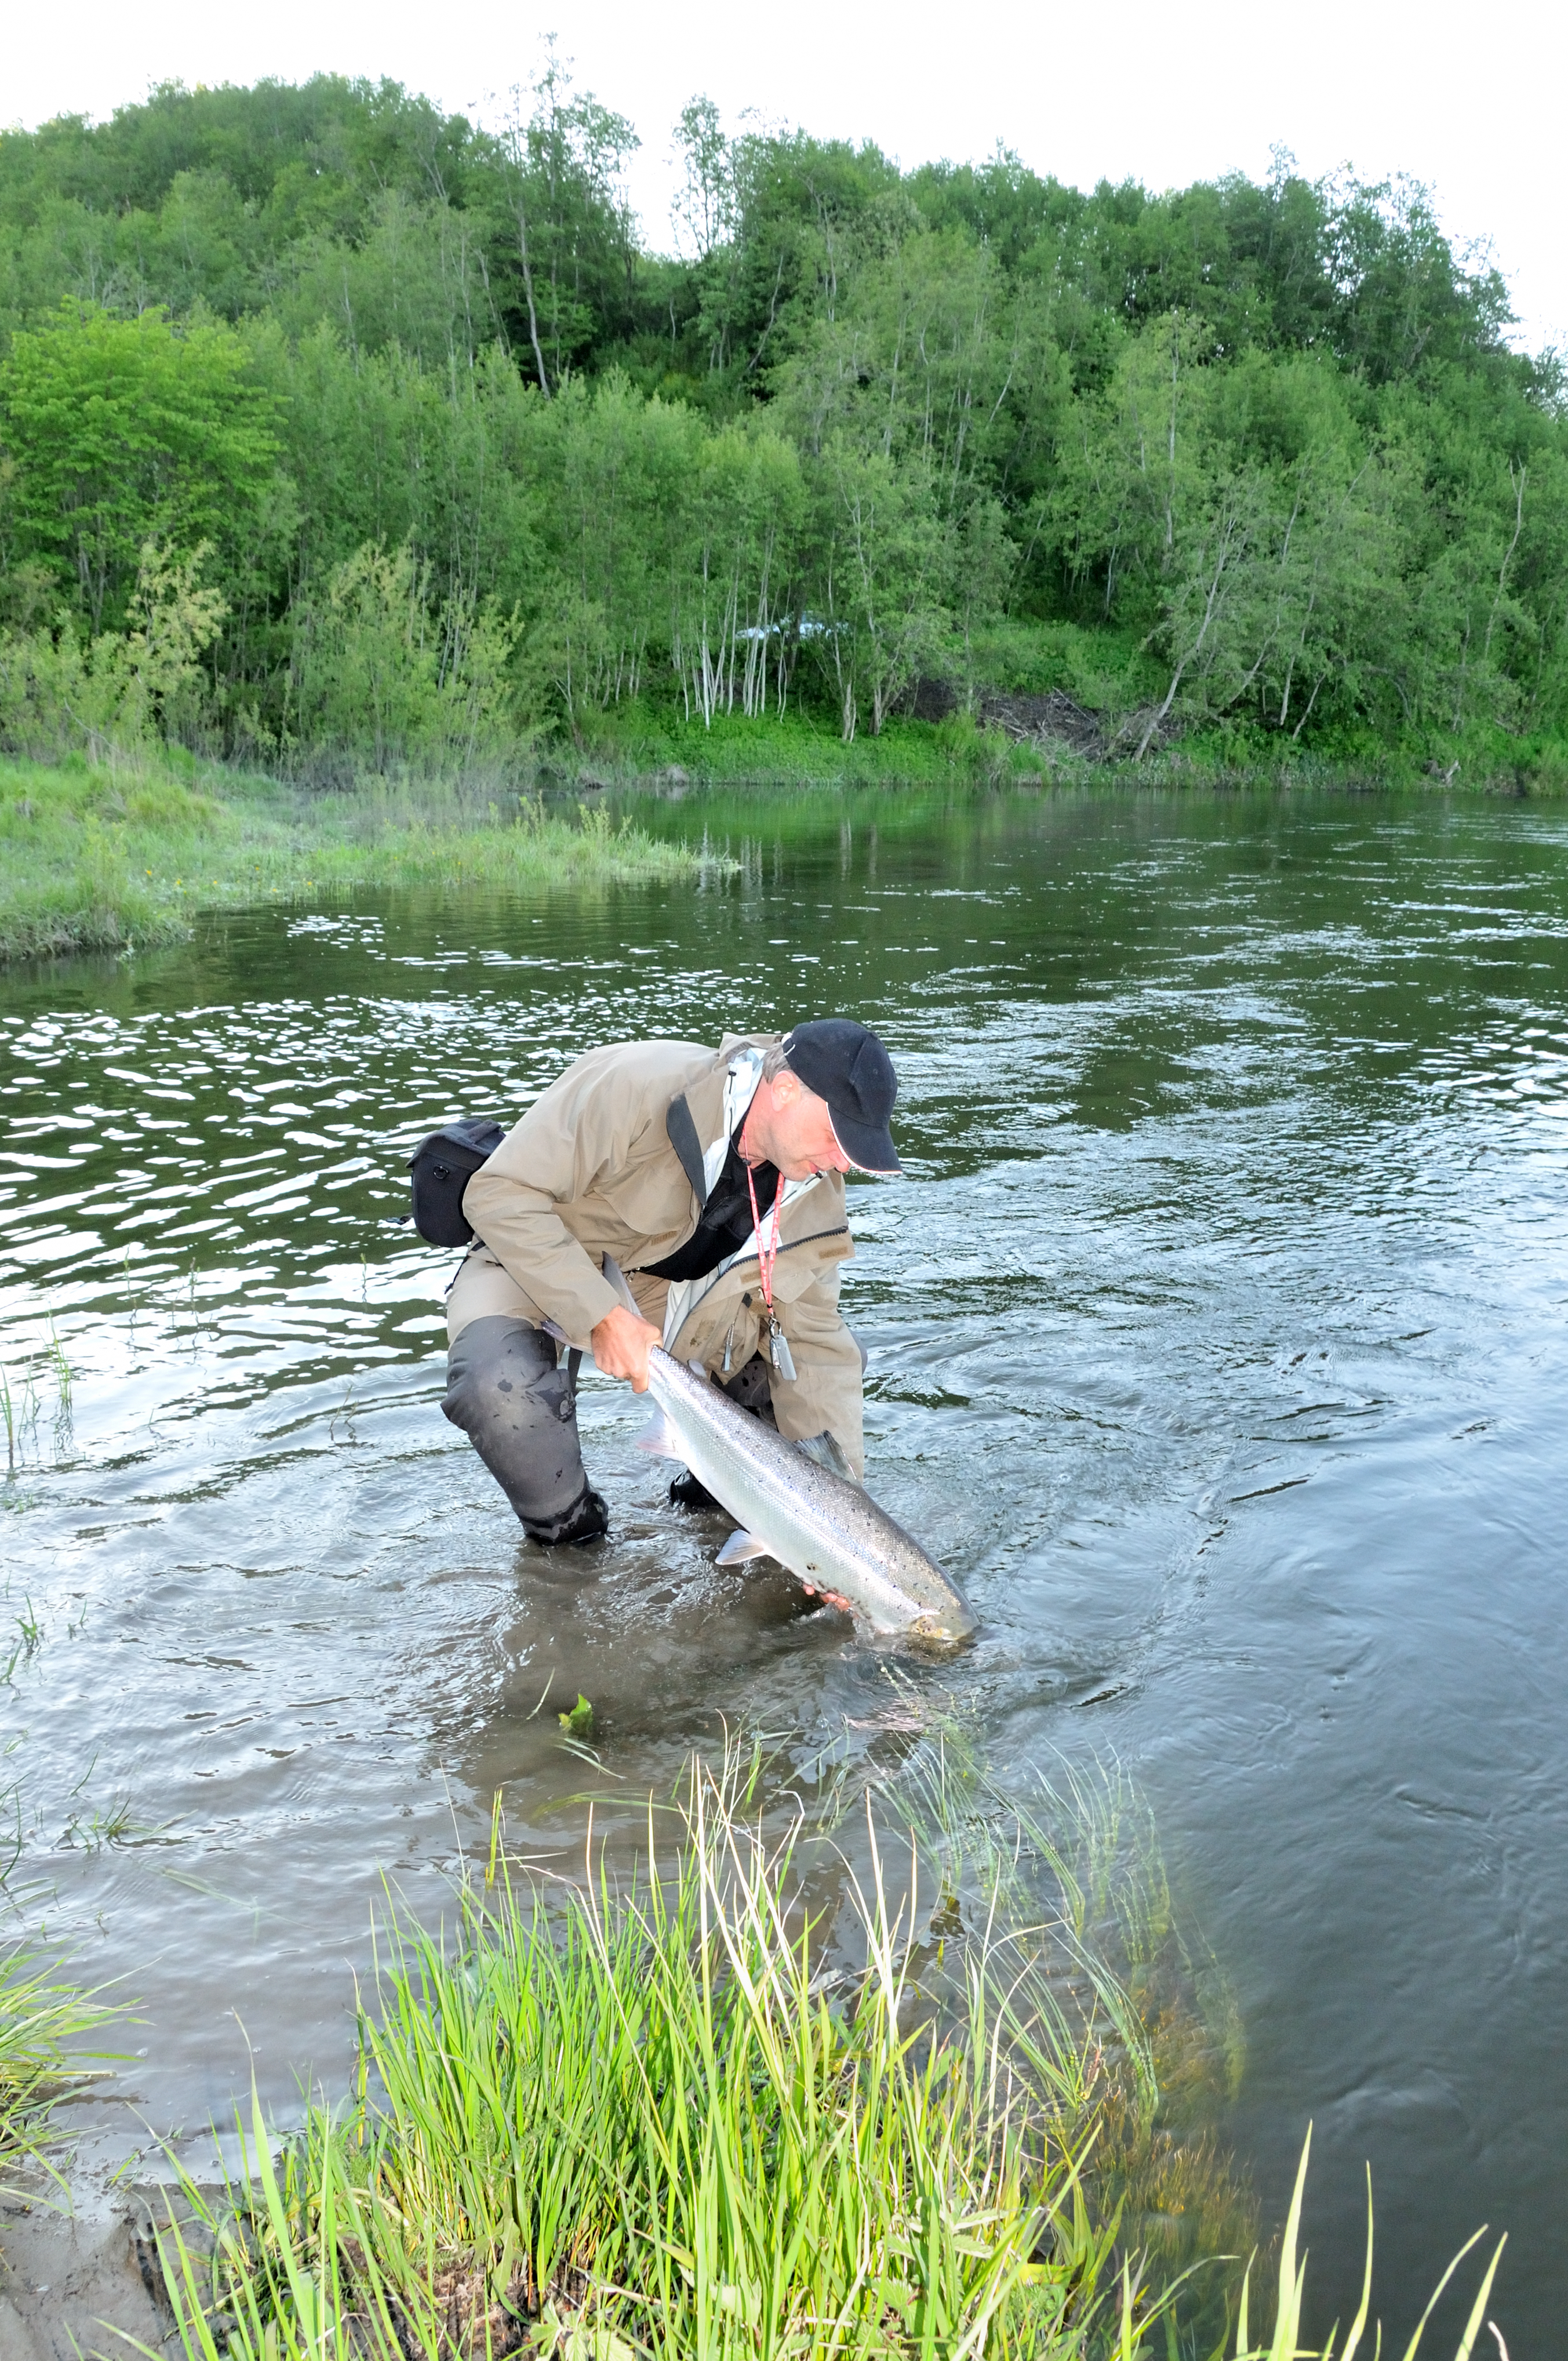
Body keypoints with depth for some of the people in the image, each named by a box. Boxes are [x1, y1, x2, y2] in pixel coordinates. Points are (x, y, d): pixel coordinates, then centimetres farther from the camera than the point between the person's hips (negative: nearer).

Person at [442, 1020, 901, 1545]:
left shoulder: (812, 1190, -11)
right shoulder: (638, 1085, -32)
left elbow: (815, 1340, -7)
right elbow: (501, 1193, -29)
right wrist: (601, 1317, -35)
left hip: (667, 1293, 5)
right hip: (541, 1267, -5)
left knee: (834, 1357, -7)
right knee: (500, 1384, -37)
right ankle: (564, 1525, -7)